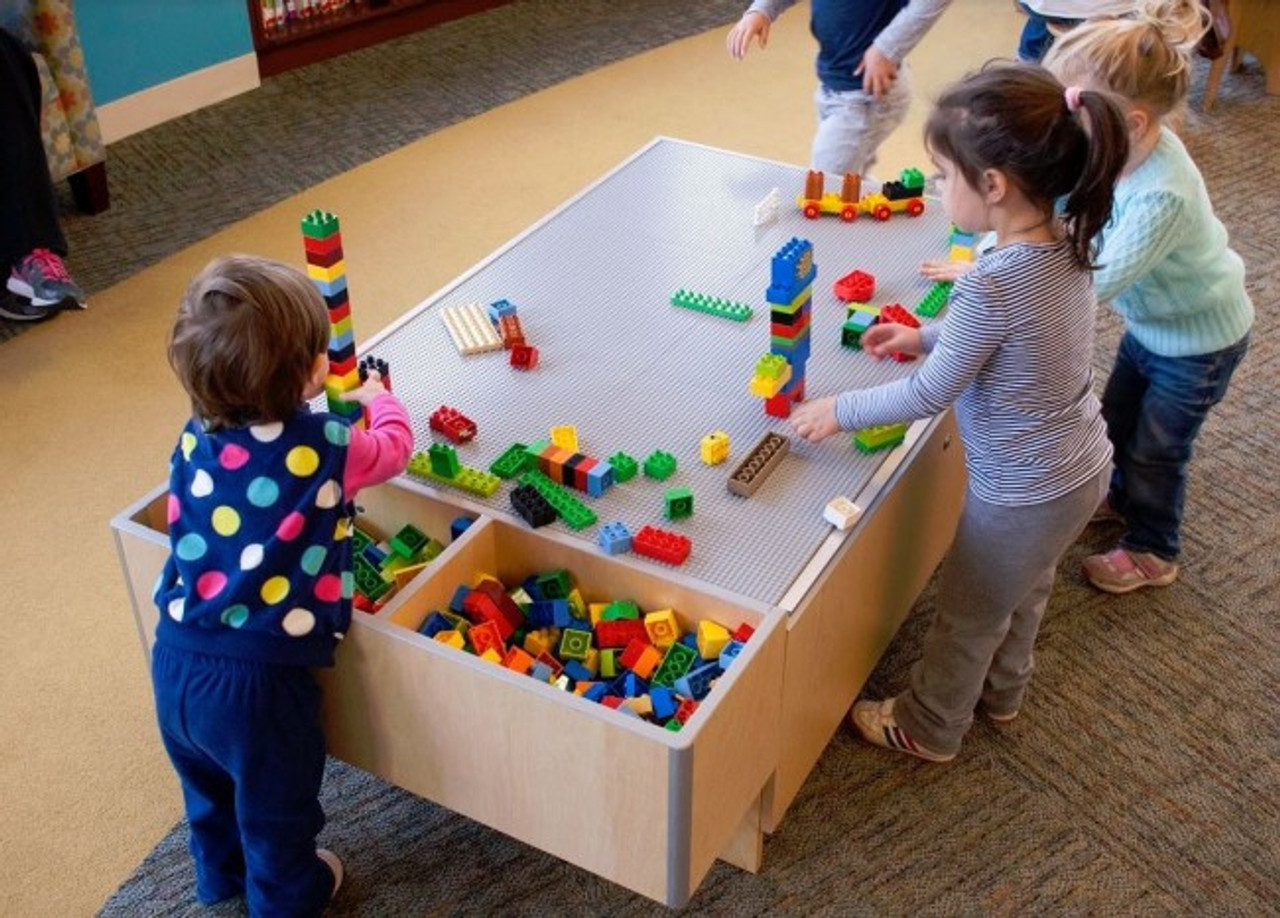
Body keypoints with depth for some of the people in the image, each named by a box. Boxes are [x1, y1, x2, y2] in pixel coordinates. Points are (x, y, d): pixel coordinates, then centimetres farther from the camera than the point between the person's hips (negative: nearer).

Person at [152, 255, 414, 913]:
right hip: (259, 677, -6)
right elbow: (394, 445, 3)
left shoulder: (195, 438, -3)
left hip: (175, 662, 6)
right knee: (277, 802, 22)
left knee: (208, 784, 33)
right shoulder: (328, 448, -17)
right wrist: (378, 398, 26)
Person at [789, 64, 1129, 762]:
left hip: (1022, 497, -8)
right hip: (1084, 469, 8)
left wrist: (841, 410, -10)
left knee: (966, 618, 17)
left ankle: (928, 730, 40)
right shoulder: (1067, 245, -7)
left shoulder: (991, 284, -33)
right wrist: (926, 336, 12)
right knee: (1023, 593, 31)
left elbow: (930, 396, -23)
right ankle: (1001, 692, 56)